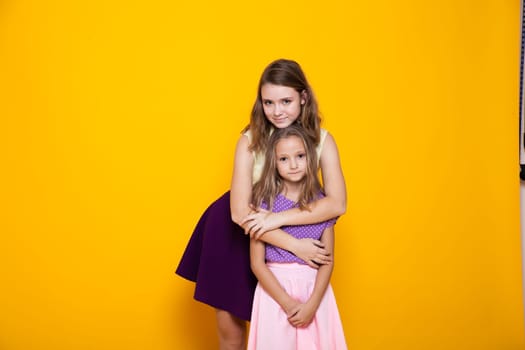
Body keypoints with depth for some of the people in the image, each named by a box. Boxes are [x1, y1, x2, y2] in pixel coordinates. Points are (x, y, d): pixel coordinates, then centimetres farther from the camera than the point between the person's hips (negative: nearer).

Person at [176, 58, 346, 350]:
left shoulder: (322, 141, -16)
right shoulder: (250, 141, -21)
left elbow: (337, 203, -26)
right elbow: (240, 212, -27)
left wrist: (278, 219, -33)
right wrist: (294, 245, -32)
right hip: (235, 236, -1)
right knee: (229, 325, 9)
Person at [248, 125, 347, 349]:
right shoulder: (265, 202, -6)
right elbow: (257, 263, -7)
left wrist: (312, 304, -11)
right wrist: (288, 303, -12)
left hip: (315, 290, 2)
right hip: (275, 288, -2)